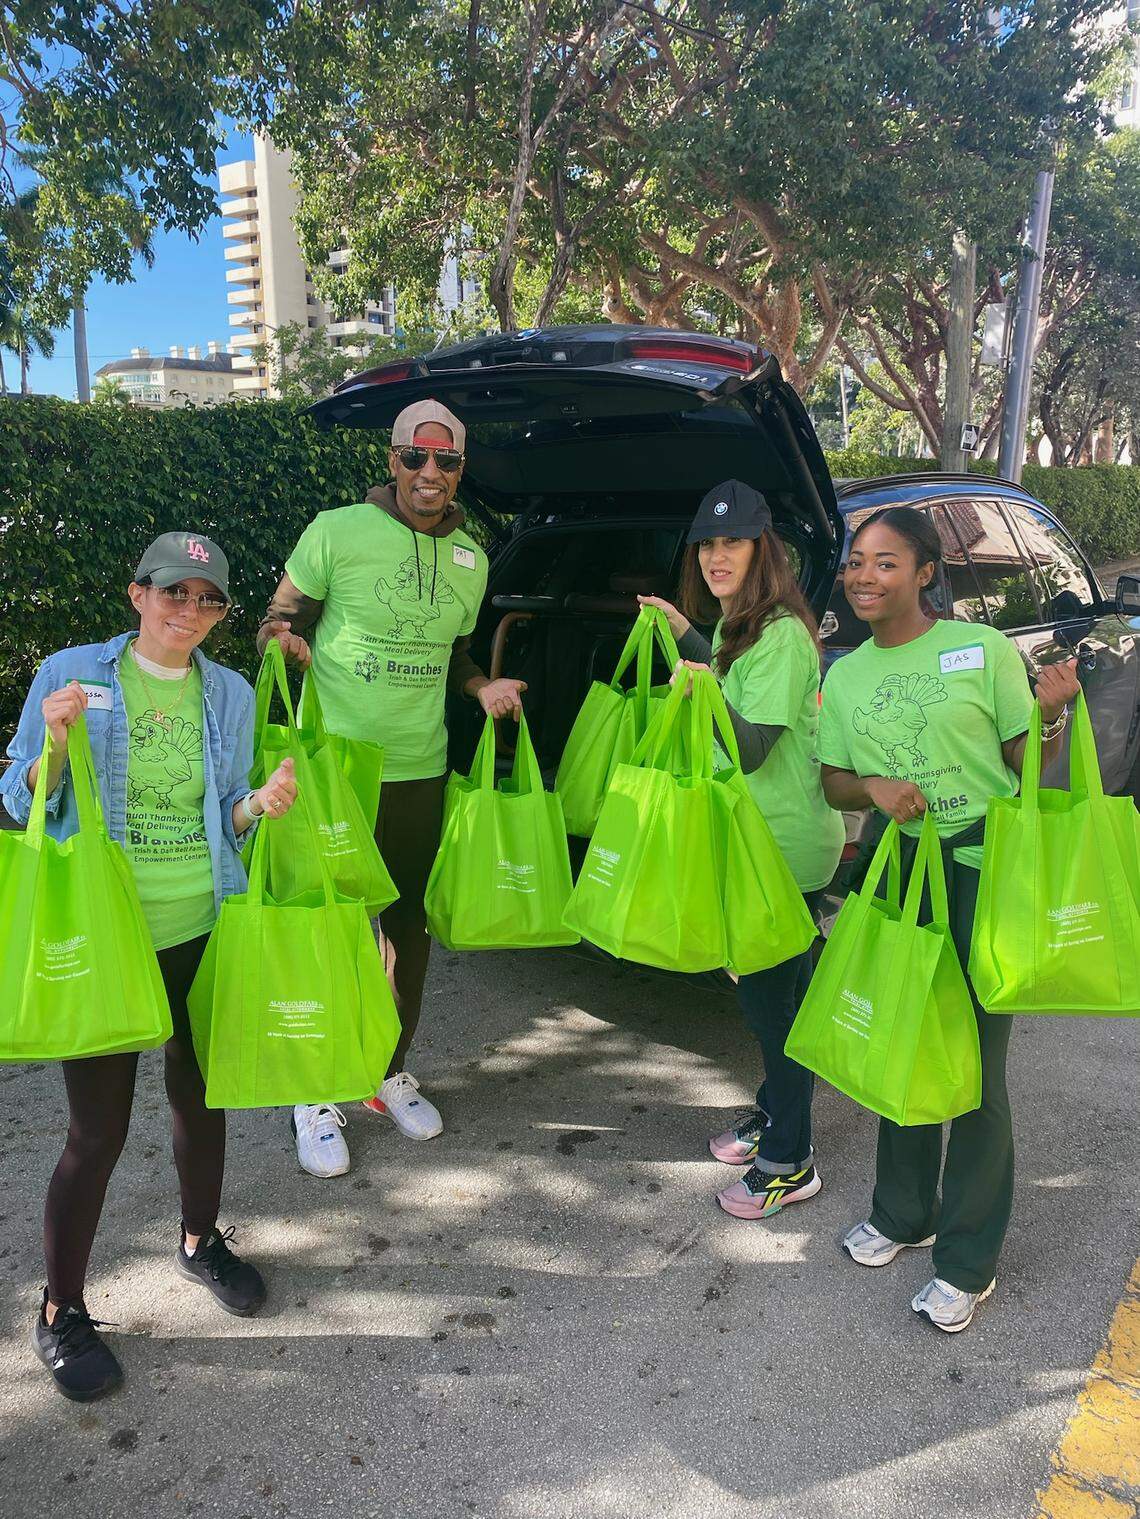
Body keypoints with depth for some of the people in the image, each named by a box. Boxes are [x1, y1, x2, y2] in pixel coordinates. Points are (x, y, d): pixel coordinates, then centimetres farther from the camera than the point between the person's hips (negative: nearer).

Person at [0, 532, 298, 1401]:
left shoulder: (231, 694, 4)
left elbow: (223, 817, 9)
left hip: (206, 933, 4)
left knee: (201, 1096, 17)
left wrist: (260, 804, -13)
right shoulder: (71, 675, -5)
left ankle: (202, 1242, 43)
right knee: (100, 1127, 1)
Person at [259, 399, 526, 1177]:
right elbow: (282, 617, 0)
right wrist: (286, 637, -22)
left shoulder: (472, 559, 8)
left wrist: (483, 686, 1)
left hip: (421, 770, 5)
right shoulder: (336, 531, -7)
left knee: (410, 925, 15)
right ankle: (316, 1096, 22)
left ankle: (394, 1070, 36)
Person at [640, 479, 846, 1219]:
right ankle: (774, 1111, 38)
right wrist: (682, 630, 23)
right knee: (762, 989, 20)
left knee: (775, 996, 0)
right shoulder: (738, 623, 9)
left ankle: (790, 1162, 15)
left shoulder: (782, 635, -20)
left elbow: (752, 749, -24)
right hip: (756, 838, 10)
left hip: (789, 847, -10)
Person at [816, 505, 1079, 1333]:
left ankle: (969, 1259, 18)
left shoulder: (983, 649, -4)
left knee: (974, 1062, 1)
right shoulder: (845, 676, 9)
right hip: (896, 869, 4)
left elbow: (1024, 761, -1)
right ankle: (904, 1212, 36)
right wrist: (874, 787, -11)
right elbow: (832, 781, 9)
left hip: (984, 867, -4)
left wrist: (1052, 714, -20)